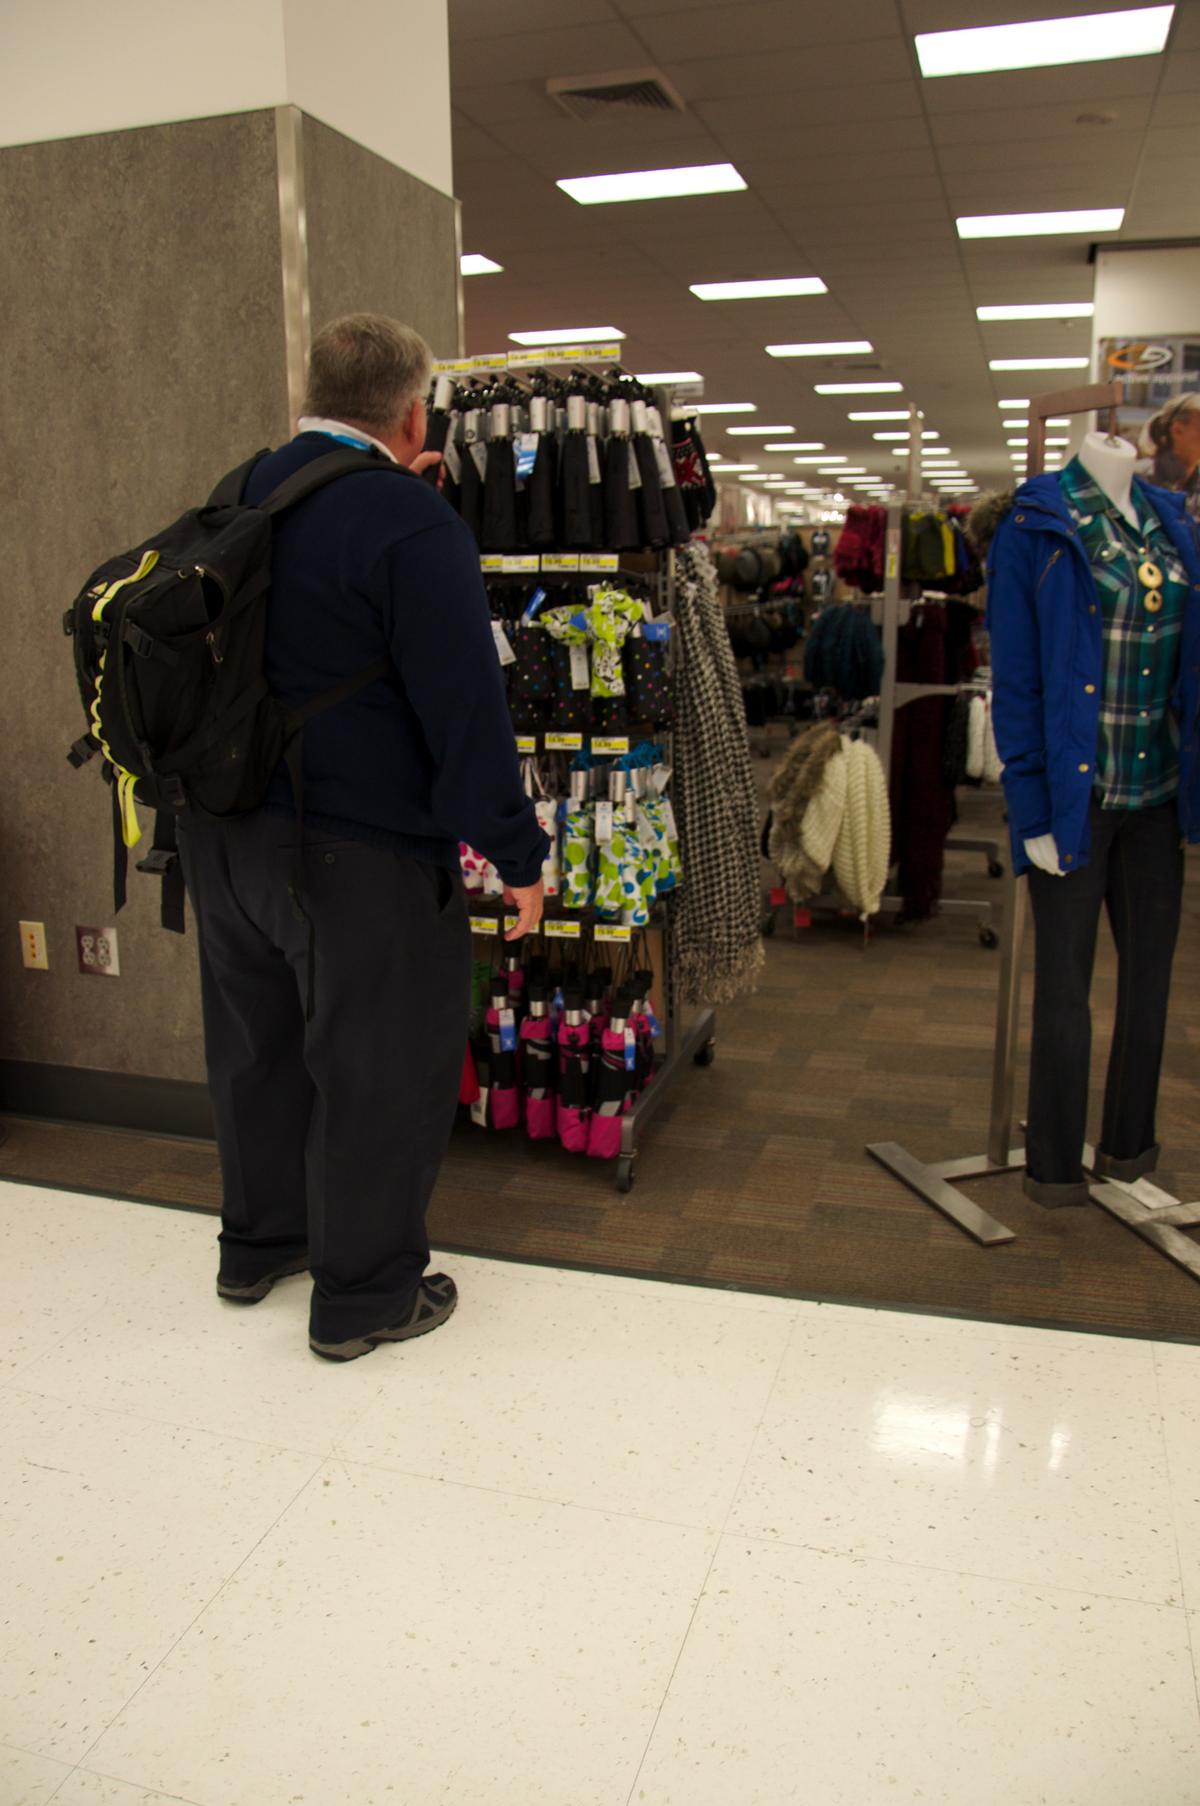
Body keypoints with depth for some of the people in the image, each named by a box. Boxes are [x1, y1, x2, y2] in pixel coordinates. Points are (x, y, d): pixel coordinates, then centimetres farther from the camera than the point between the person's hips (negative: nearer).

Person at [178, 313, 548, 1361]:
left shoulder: (247, 492, 8)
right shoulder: (413, 525, -16)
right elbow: (466, 708, -19)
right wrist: (518, 854, -14)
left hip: (225, 835, 8)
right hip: (358, 851, -8)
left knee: (257, 1042, 21)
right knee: (382, 1067, 6)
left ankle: (258, 1244, 40)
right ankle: (365, 1294, 20)